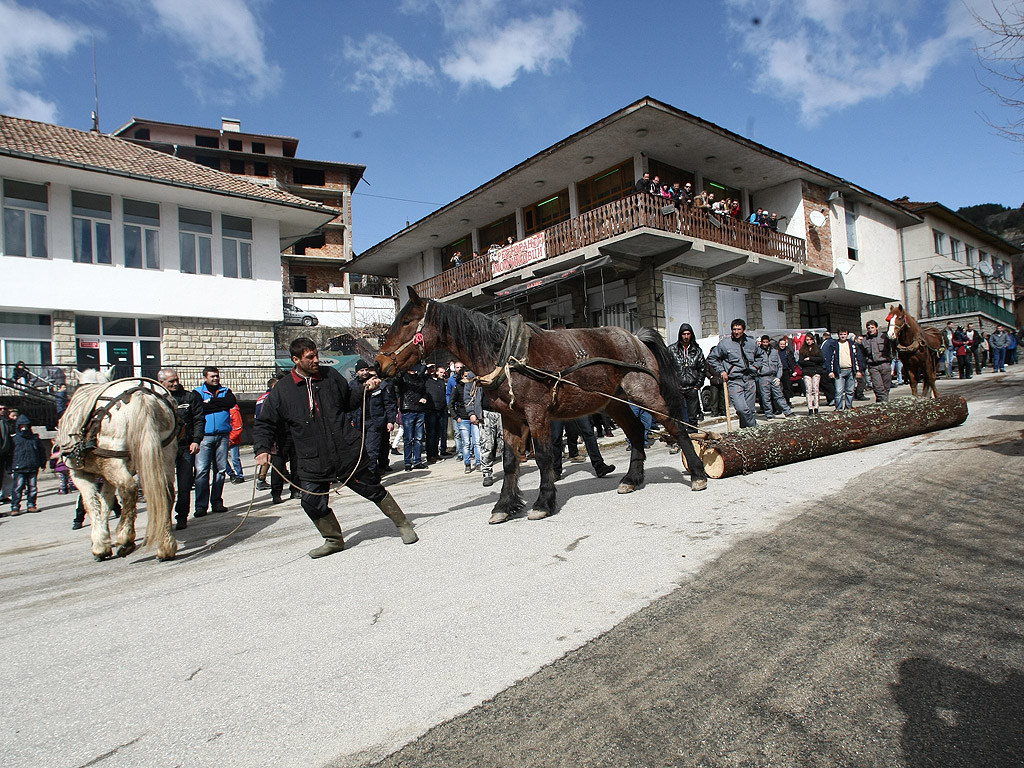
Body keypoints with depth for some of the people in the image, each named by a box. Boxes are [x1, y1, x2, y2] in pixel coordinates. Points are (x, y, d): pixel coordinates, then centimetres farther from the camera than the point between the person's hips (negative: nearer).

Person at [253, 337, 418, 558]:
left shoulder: (330, 376, 4)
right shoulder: (281, 391, -1)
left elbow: (348, 401, 20)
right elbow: (264, 424, 5)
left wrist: (364, 389, 4)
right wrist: (262, 449, -8)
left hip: (348, 452, 0)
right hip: (313, 461, 0)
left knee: (373, 489, 6)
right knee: (312, 502, 0)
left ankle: (402, 524, 24)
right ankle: (334, 540, 26)